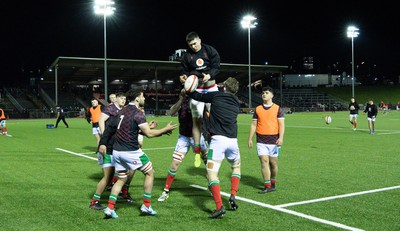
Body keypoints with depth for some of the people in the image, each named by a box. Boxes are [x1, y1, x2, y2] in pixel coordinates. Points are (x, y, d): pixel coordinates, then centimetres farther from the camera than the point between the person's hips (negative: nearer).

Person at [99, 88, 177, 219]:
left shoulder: (123, 111, 11)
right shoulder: (138, 113, -14)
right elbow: (149, 134, -15)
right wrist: (165, 129, -5)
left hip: (117, 151, 8)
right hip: (130, 152, -8)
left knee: (122, 179, 19)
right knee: (150, 173, 10)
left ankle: (110, 209, 9)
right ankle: (146, 206, 13)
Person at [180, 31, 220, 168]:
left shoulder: (210, 51, 2)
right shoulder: (186, 56, 3)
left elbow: (216, 67, -1)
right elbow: (186, 72, 7)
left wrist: (209, 76, -20)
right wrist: (184, 77, -16)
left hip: (211, 86, 0)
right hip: (195, 89, 0)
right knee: (196, 120, 0)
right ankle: (197, 152, 5)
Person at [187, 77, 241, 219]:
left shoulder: (216, 96, 5)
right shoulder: (237, 103, 17)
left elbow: (197, 96, 10)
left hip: (218, 139, -4)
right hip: (233, 140, 5)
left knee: (212, 173, -4)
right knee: (236, 167, 30)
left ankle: (219, 207, -16)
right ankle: (233, 196, 15)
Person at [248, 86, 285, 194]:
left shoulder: (277, 109, 2)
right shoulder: (258, 109, 9)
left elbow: (281, 124, -2)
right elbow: (253, 124, 11)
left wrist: (281, 138, -13)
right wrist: (250, 139, 7)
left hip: (273, 140, -1)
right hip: (261, 140, 1)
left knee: (273, 162, 7)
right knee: (264, 161, -7)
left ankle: (273, 183, 26)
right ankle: (267, 186, -5)